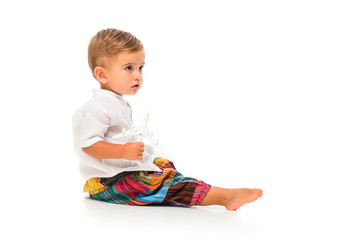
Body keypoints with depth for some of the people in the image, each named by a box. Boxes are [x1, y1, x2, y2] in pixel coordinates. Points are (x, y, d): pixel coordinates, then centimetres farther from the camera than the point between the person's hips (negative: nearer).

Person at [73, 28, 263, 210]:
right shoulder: (99, 107, -20)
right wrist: (123, 151, -35)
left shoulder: (118, 103, 16)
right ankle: (227, 196, -29)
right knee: (165, 184, -22)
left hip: (124, 171, 12)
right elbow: (88, 144, -28)